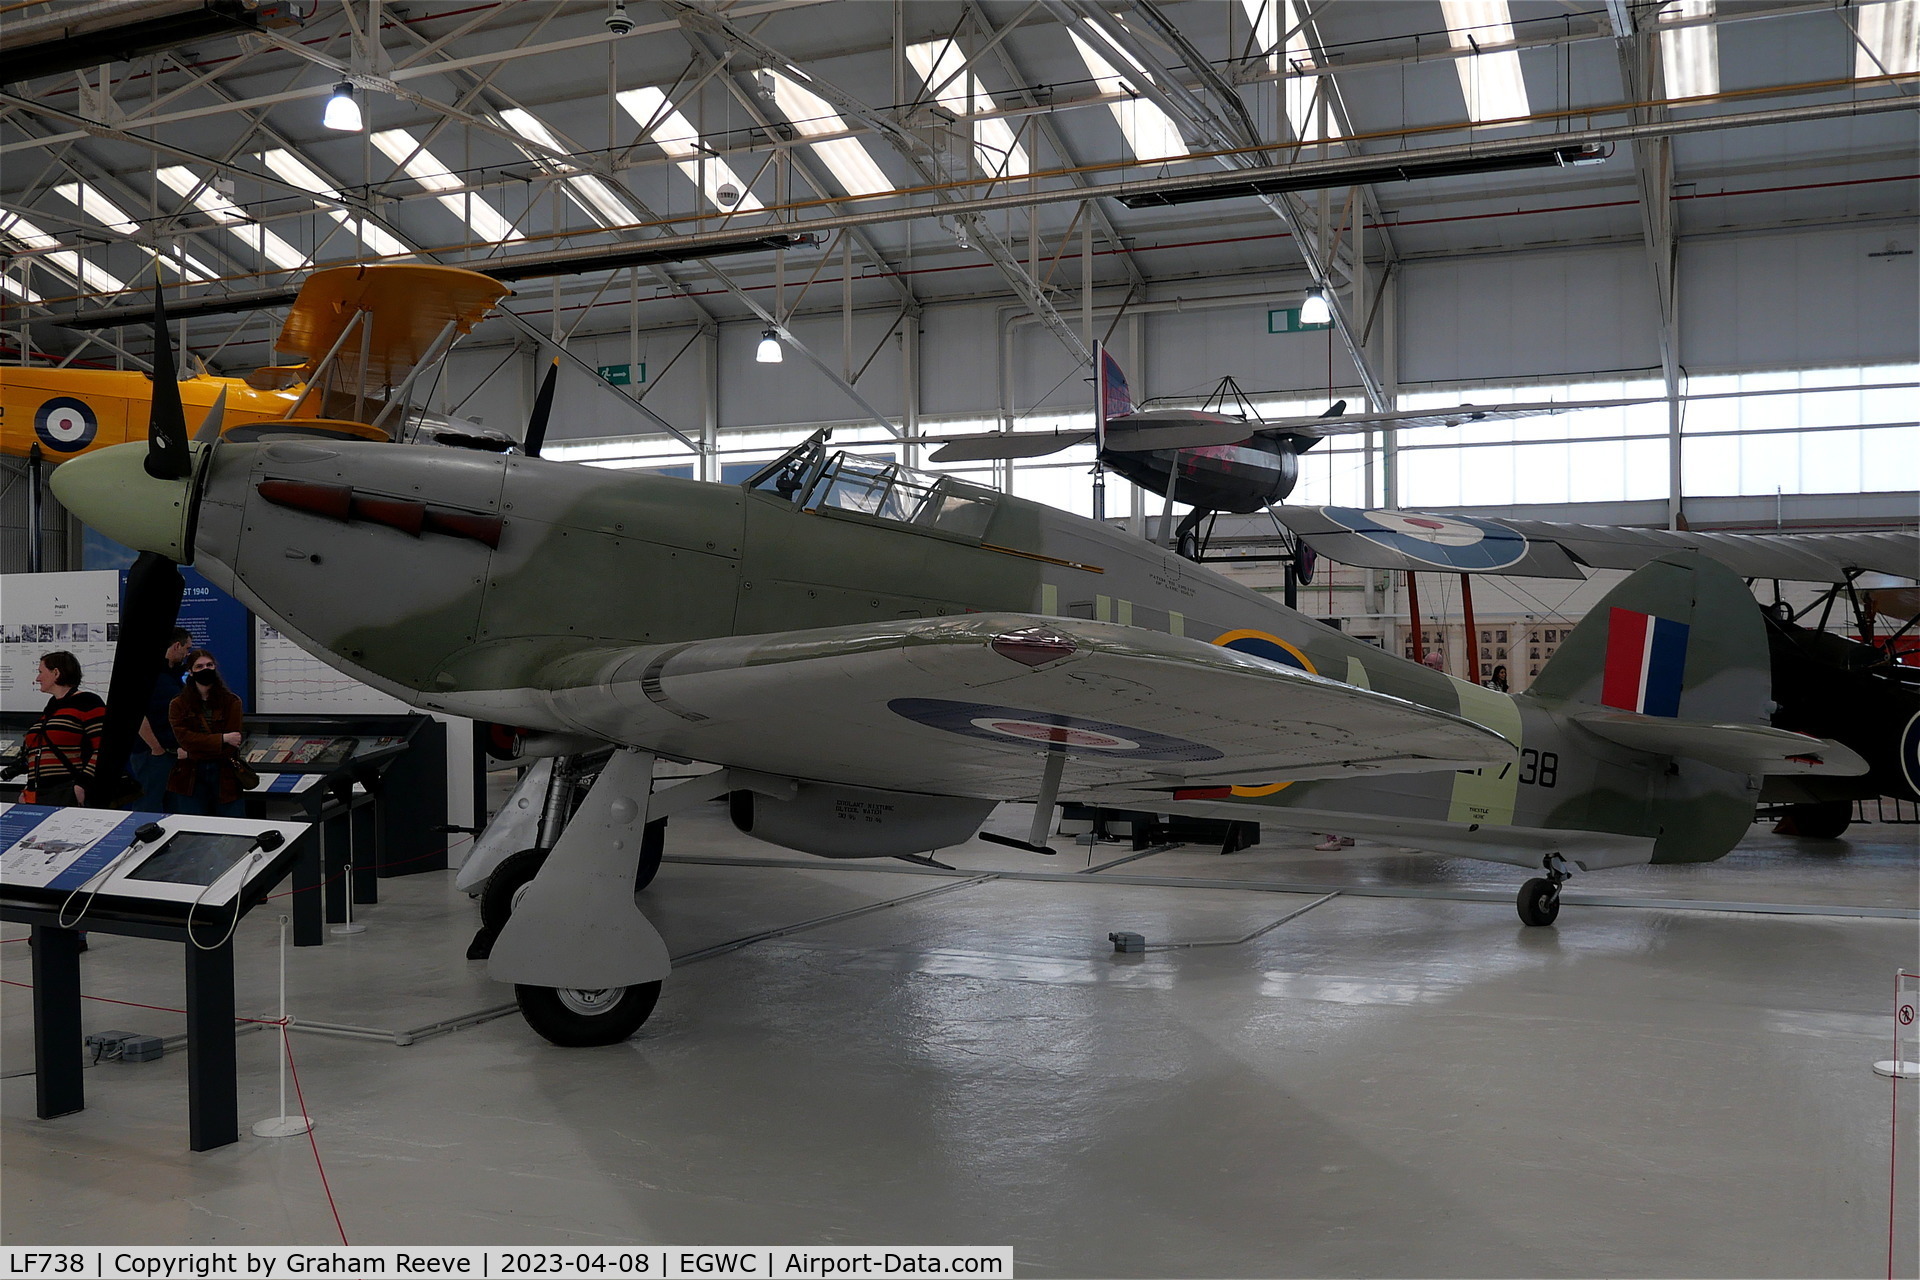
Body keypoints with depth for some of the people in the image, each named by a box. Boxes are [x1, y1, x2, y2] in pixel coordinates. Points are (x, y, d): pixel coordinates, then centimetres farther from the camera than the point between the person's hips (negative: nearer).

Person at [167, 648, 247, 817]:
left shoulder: (231, 702, 4)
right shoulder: (178, 705, 6)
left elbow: (231, 746, -5)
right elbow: (184, 739, -8)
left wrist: (190, 753, -9)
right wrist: (223, 739, -15)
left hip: (225, 776, 0)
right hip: (190, 779, 0)